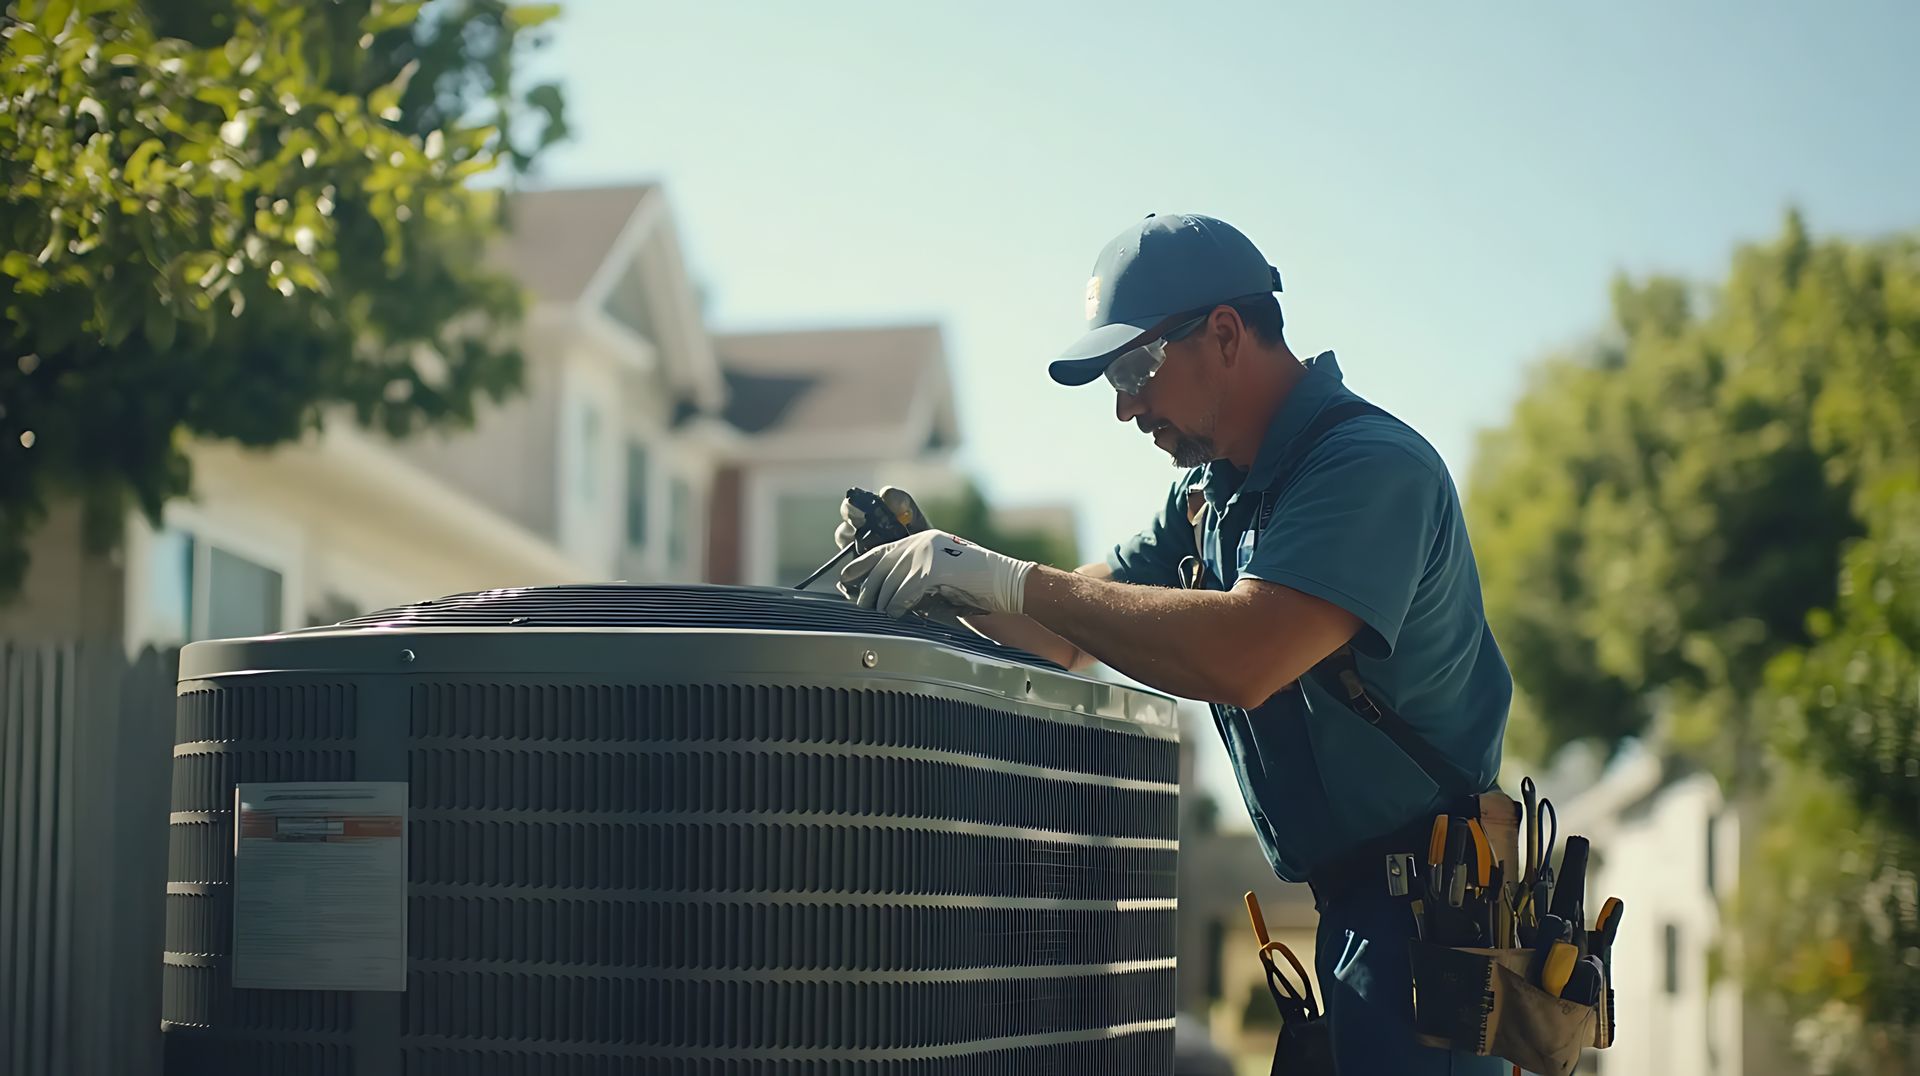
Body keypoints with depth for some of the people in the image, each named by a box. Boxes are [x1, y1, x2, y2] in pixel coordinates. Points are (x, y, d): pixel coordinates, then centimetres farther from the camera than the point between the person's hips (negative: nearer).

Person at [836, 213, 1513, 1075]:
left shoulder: (1371, 467, -19)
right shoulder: (1210, 491, 13)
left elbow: (1244, 657, -33)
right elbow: (1067, 640, 16)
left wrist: (1011, 580, -28)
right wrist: (941, 575, -3)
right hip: (1357, 906, 9)